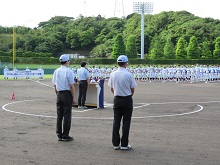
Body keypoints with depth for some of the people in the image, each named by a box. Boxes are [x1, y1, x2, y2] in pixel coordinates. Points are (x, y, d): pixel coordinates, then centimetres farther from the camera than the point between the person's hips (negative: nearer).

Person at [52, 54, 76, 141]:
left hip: (59, 94, 6)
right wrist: (73, 97, -5)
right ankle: (65, 135, 3)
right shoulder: (68, 71, -12)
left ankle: (59, 135, 17)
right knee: (67, 115, 0)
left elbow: (55, 86, 10)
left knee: (59, 115, 11)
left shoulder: (56, 71, 6)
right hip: (67, 94, -6)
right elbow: (71, 86, -13)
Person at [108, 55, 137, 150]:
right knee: (126, 122, 3)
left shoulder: (113, 74, -2)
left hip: (117, 99, 4)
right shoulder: (129, 75, -13)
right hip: (127, 100, -3)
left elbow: (111, 89, 6)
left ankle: (115, 144, 13)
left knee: (116, 121, 9)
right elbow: (132, 90, -4)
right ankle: (124, 144, 5)